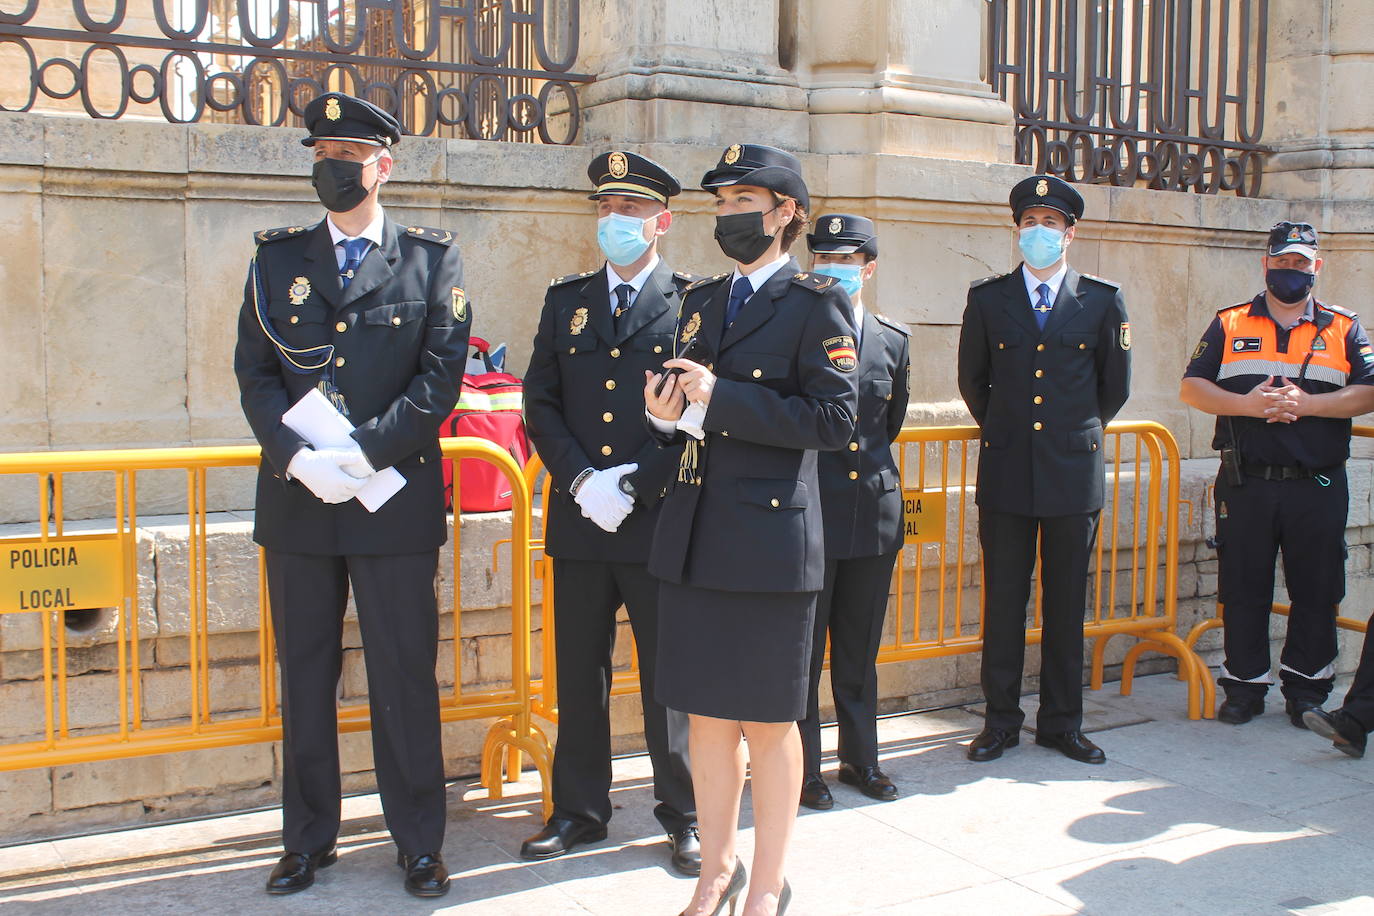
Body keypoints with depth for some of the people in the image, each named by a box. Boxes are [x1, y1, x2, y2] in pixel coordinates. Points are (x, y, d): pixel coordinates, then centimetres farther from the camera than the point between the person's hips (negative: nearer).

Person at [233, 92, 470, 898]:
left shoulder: (432, 260, 4)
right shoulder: (277, 258, 11)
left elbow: (440, 376, -5)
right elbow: (255, 373, 4)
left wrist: (361, 455, -15)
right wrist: (299, 460, -13)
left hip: (396, 498, -2)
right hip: (296, 499, 3)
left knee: (406, 676, 3)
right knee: (305, 676, 11)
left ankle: (419, 843, 17)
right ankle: (309, 839, 25)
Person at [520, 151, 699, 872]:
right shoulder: (566, 300, 12)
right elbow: (540, 402, 7)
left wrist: (635, 485, -14)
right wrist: (580, 480, -8)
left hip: (660, 520, -3)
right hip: (578, 519, 4)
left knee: (668, 675, 6)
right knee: (578, 672, 11)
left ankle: (683, 815, 21)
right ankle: (578, 809, 26)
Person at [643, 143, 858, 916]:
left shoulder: (818, 303, -4)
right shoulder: (702, 300, 15)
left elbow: (835, 420, -14)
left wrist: (719, 397, -19)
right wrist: (667, 413, -5)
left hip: (771, 537, -5)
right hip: (694, 538, 6)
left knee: (768, 721, 5)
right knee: (708, 714, 12)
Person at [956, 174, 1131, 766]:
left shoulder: (1102, 301, 4)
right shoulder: (988, 299, 5)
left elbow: (1116, 385, 13)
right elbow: (972, 380, 17)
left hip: (1074, 473, 0)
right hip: (1006, 473, 0)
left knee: (1067, 605, 7)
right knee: (1002, 602, 4)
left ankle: (1061, 723, 19)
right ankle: (1001, 721, 16)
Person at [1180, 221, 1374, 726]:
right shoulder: (1229, 324, 10)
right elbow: (1191, 387, 3)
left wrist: (1307, 404, -15)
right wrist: (1248, 404, -13)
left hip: (1318, 487, 0)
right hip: (1245, 484, 0)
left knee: (1316, 590, 5)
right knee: (1243, 589, 4)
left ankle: (1307, 691, 18)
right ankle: (1244, 687, 16)